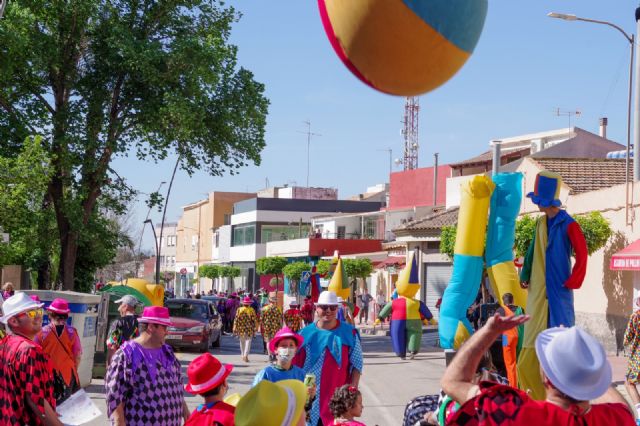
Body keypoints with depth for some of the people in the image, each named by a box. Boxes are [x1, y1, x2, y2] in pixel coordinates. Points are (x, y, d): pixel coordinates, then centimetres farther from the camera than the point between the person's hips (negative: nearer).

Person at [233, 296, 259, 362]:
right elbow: (255, 320, -5)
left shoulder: (239, 310, -1)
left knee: (242, 342, 17)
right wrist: (255, 328, 3)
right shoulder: (251, 310, -5)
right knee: (248, 342, -2)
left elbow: (236, 320, -2)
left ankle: (243, 355, 25)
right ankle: (246, 355, -19)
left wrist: (235, 329, 3)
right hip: (249, 329, -2)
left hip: (241, 329, 2)